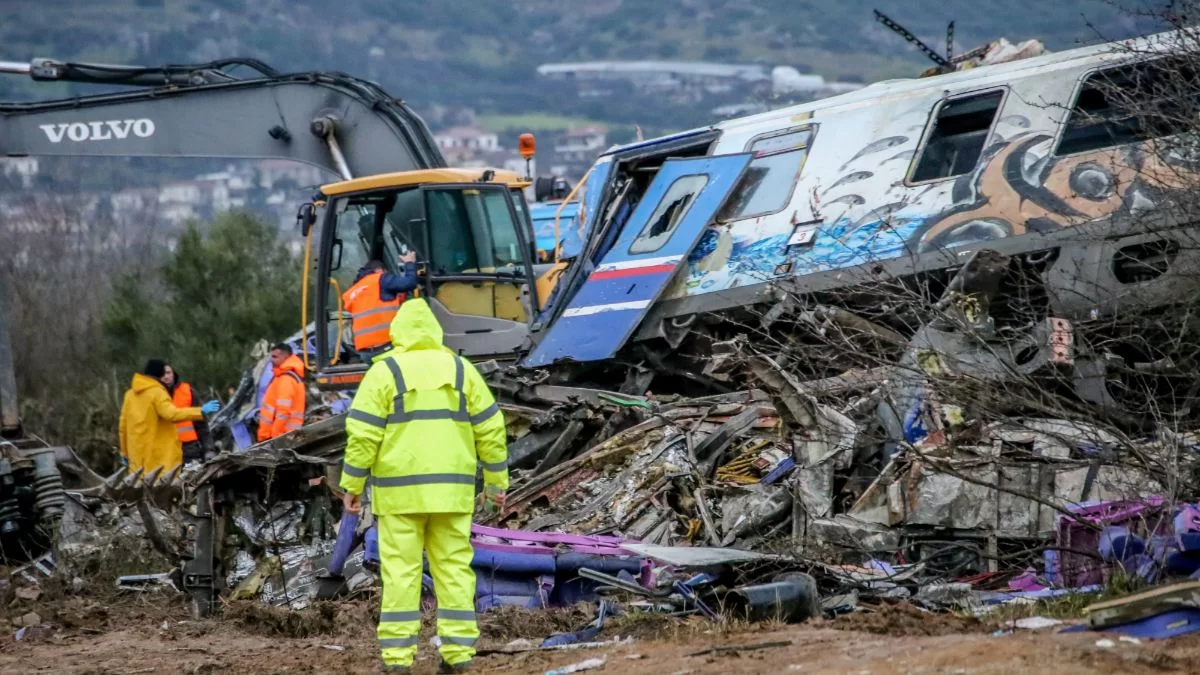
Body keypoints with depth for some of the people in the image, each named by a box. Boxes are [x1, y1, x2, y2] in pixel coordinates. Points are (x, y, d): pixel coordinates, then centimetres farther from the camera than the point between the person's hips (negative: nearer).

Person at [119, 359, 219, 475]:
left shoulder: (130, 394, 14)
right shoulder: (157, 393, -10)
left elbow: (124, 425, 17)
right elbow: (171, 414, -26)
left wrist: (125, 452, 25)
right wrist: (201, 411, -28)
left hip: (137, 454, 7)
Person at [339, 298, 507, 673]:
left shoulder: (383, 372, -4)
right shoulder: (460, 369, 5)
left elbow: (363, 433, -9)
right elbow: (489, 428, 4)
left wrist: (352, 485, -2)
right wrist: (496, 482, 10)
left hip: (400, 490, -2)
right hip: (450, 489, 2)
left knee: (400, 571, 0)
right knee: (453, 568, 7)